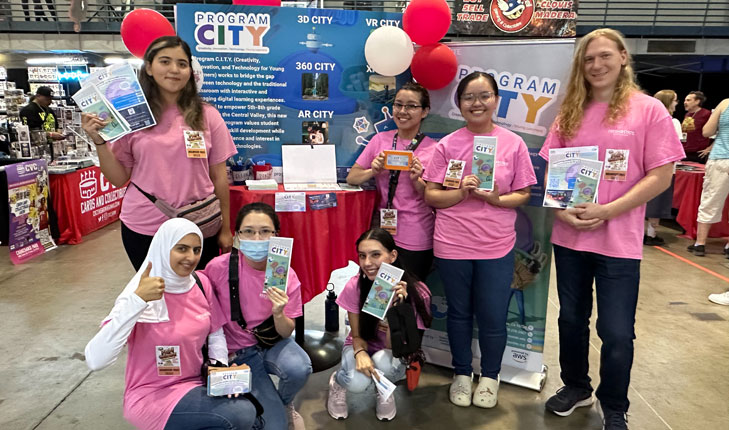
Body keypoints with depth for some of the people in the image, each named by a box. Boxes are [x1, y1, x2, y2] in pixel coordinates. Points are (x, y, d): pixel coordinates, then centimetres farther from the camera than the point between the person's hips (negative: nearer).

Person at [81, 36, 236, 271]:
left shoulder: (207, 115, -2)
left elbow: (219, 176, 2)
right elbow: (119, 179, 4)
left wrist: (225, 229, 4)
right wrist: (99, 141, -9)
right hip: (143, 229, 1)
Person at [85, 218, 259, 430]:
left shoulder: (201, 283, -3)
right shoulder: (141, 296, -20)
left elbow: (216, 333, 9)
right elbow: (95, 360, -31)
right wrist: (137, 300, -38)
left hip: (196, 384, 5)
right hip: (151, 396, -5)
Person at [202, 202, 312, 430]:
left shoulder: (286, 275, -15)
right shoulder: (219, 267, -20)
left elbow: (286, 333, -8)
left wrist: (278, 314, -30)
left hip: (271, 342, 1)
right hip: (238, 352, -1)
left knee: (299, 369, -33)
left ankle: (285, 402, 4)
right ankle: (272, 406, 23)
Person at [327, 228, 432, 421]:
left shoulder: (416, 292, -25)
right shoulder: (355, 286, -21)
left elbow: (393, 346, -23)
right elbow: (357, 336, -9)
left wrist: (394, 308, -38)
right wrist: (360, 353, -32)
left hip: (394, 353, -1)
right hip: (363, 346, 1)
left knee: (383, 361, -37)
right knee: (357, 382, -32)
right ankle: (337, 382, 6)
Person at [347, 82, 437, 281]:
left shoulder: (433, 149, -5)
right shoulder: (380, 139, 4)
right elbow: (351, 177, 6)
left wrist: (417, 181, -20)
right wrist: (373, 171, -13)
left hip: (416, 241, -3)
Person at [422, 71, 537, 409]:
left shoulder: (513, 144, -2)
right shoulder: (447, 145, -2)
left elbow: (523, 194, 2)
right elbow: (431, 195, -2)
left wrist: (496, 198, -17)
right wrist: (461, 193, -19)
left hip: (497, 247, 0)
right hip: (452, 245, 0)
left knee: (493, 317, 8)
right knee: (459, 313, 16)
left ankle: (489, 376, 34)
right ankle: (462, 374, 37)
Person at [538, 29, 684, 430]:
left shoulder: (648, 110, -4)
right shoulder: (570, 113, 8)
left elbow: (659, 177, -8)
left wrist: (606, 211, -18)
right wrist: (561, 209, -10)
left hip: (619, 241, -4)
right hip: (568, 236, 4)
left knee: (616, 332, 4)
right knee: (571, 318, 16)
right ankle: (576, 387, 39)